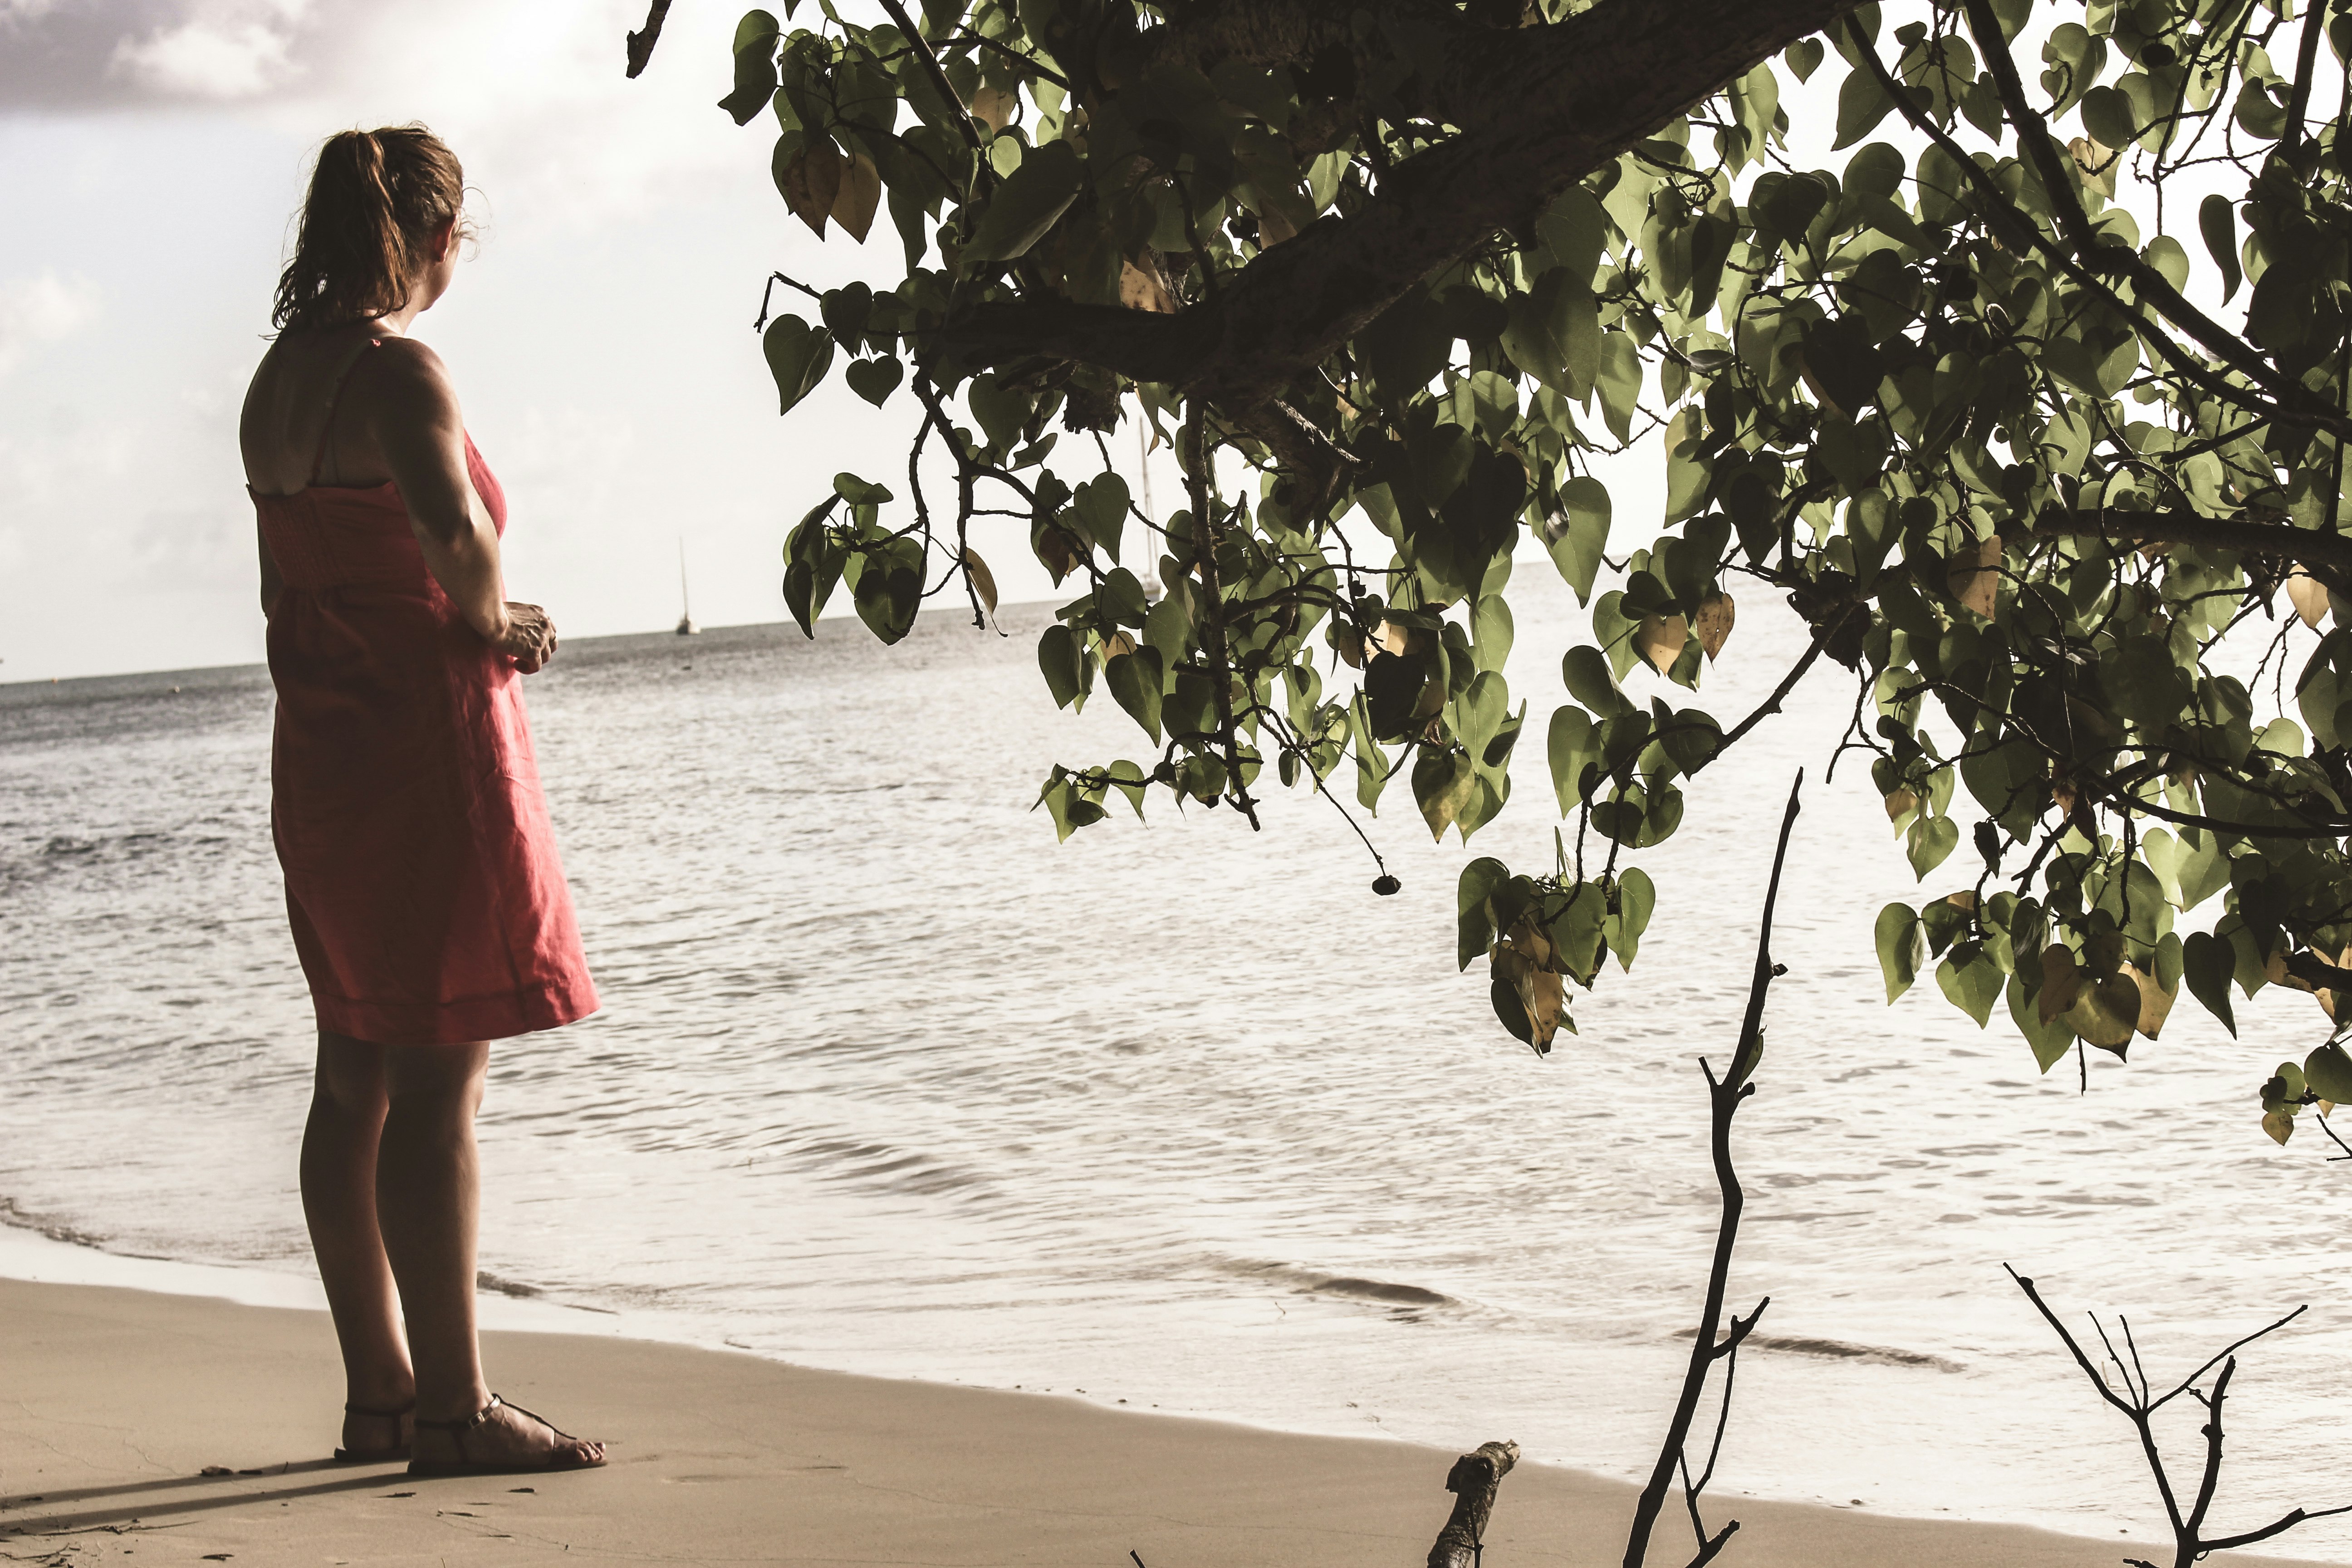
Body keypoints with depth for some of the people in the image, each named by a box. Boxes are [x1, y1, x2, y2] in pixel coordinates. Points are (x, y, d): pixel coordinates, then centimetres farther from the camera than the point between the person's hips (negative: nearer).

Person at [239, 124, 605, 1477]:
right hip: (430, 744, -9)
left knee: (357, 1080, 11)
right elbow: (449, 523, -32)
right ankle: (454, 1409, -4)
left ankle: (380, 1393, 18)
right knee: (439, 1086, -7)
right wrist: (499, 622, -14)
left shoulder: (282, 377, 14)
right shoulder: (397, 369, -15)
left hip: (322, 750, 9)